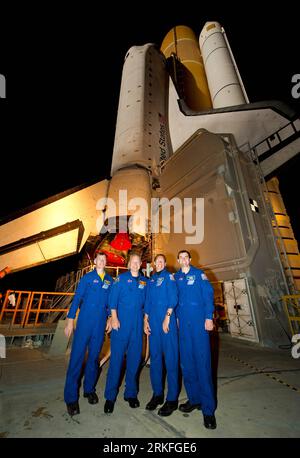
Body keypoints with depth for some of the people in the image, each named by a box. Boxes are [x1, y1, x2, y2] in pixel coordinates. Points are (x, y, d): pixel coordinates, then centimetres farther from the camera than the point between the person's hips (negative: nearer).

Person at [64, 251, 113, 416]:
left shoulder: (110, 280, 6)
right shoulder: (87, 277, -2)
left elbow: (111, 302, 11)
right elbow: (77, 298, -4)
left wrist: (110, 318, 5)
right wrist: (70, 320, -7)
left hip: (100, 324, 3)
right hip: (84, 322, -3)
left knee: (94, 357, 14)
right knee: (77, 356, 1)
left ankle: (89, 389, 34)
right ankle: (71, 397, 18)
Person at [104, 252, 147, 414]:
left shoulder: (144, 281, 8)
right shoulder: (121, 278, -2)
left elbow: (146, 302, 13)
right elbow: (113, 299, -6)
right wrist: (114, 318, -13)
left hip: (137, 324, 4)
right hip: (121, 322, -3)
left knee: (135, 358, 11)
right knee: (116, 357, 1)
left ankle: (131, 393, 29)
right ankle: (110, 396, 19)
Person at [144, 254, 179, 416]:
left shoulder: (169, 276, -2)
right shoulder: (151, 280, 14)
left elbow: (173, 299, -10)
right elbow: (147, 301, 15)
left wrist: (167, 317, -15)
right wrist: (145, 320, 9)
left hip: (167, 321, -5)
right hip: (153, 323, 6)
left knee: (170, 359, 3)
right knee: (155, 358, 14)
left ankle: (172, 399, 18)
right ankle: (157, 394, 30)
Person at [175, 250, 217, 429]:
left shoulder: (199, 273, -1)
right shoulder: (176, 277, 9)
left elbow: (209, 295, -6)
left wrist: (209, 317, -11)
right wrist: (177, 317, 9)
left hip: (199, 321, -4)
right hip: (183, 323, 4)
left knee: (202, 362, -1)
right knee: (186, 361, 11)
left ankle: (208, 408, 14)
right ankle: (194, 398, 29)